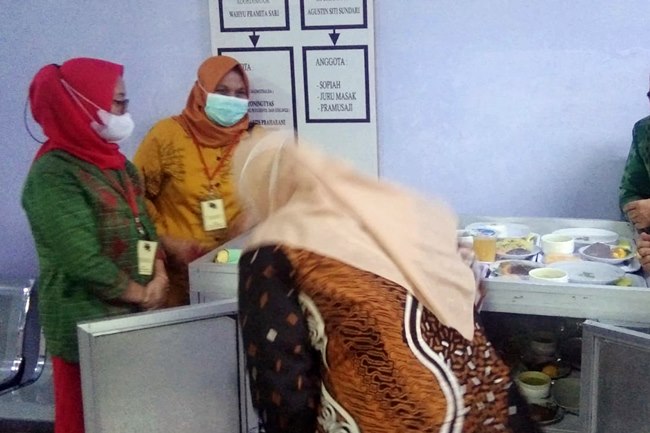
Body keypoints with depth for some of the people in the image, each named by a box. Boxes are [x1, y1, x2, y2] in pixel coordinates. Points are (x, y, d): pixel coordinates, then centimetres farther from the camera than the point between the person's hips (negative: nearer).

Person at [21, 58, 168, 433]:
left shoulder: (114, 162, 9)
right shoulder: (53, 174, -18)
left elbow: (145, 226, 11)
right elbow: (84, 262, -23)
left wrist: (159, 279, -6)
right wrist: (141, 294, -12)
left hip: (133, 314, 8)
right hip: (88, 324, -8)